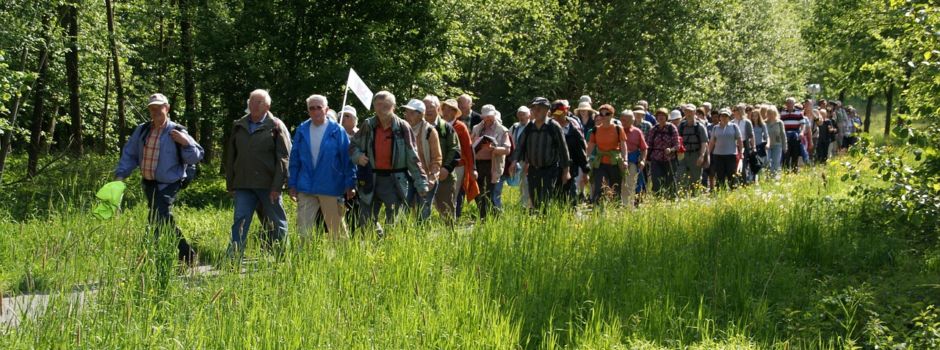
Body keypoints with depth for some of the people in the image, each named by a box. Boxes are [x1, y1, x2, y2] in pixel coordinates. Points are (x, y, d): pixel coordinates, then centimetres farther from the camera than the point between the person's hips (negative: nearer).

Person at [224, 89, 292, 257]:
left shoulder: (276, 127, 0)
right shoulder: (239, 126, 13)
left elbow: (283, 158, -6)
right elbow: (230, 156, 19)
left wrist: (277, 186, -13)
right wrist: (230, 184, 14)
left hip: (268, 185, -3)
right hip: (243, 185, 3)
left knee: (277, 224, 5)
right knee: (240, 220, -7)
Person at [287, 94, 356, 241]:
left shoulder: (337, 131, -2)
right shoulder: (302, 130, 7)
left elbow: (347, 159, -1)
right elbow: (294, 159, 11)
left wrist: (350, 184, -5)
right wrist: (292, 184, 7)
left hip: (331, 189, -3)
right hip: (305, 188, 3)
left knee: (336, 229, 7)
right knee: (303, 229, -1)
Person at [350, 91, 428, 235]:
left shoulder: (402, 127, -5)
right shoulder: (368, 126, 2)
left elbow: (413, 157, -4)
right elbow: (353, 146, 17)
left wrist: (421, 182, -9)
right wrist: (358, 156, -6)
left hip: (395, 180, -3)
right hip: (371, 179, 3)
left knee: (393, 223, 3)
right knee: (365, 222, 3)